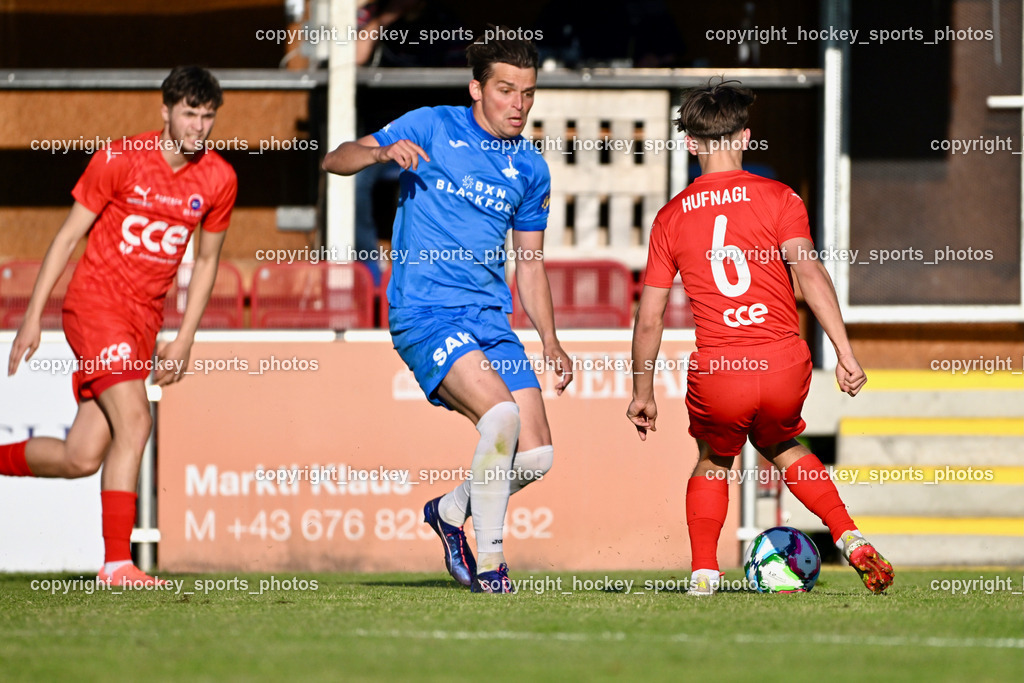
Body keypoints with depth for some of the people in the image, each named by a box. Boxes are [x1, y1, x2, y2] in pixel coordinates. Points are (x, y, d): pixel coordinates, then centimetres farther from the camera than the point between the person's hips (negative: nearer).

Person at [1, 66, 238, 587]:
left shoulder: (218, 180, 3)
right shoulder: (119, 160, -9)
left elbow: (207, 260, 15)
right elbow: (67, 236, -3)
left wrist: (184, 340, 10)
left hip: (145, 320, 5)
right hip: (95, 302, -5)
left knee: (82, 459, -1)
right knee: (134, 421, -22)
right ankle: (117, 561, -19)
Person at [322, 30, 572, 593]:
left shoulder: (531, 169, 13)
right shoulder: (432, 128, -1)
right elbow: (334, 161, -1)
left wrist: (549, 340, 9)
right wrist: (381, 152, -23)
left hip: (491, 319, 6)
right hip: (426, 314, -6)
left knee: (535, 456, -3)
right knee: (502, 412, -27)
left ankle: (451, 510, 26)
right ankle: (489, 560, -13)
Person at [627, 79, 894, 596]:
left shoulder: (671, 217, 8)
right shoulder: (777, 198, 3)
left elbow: (649, 318, 10)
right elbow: (808, 270, -12)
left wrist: (643, 393, 19)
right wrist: (844, 353, -14)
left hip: (716, 372, 0)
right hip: (784, 360, 0)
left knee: (714, 462, 28)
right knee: (781, 446, 30)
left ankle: (703, 572, 13)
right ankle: (850, 539, 17)